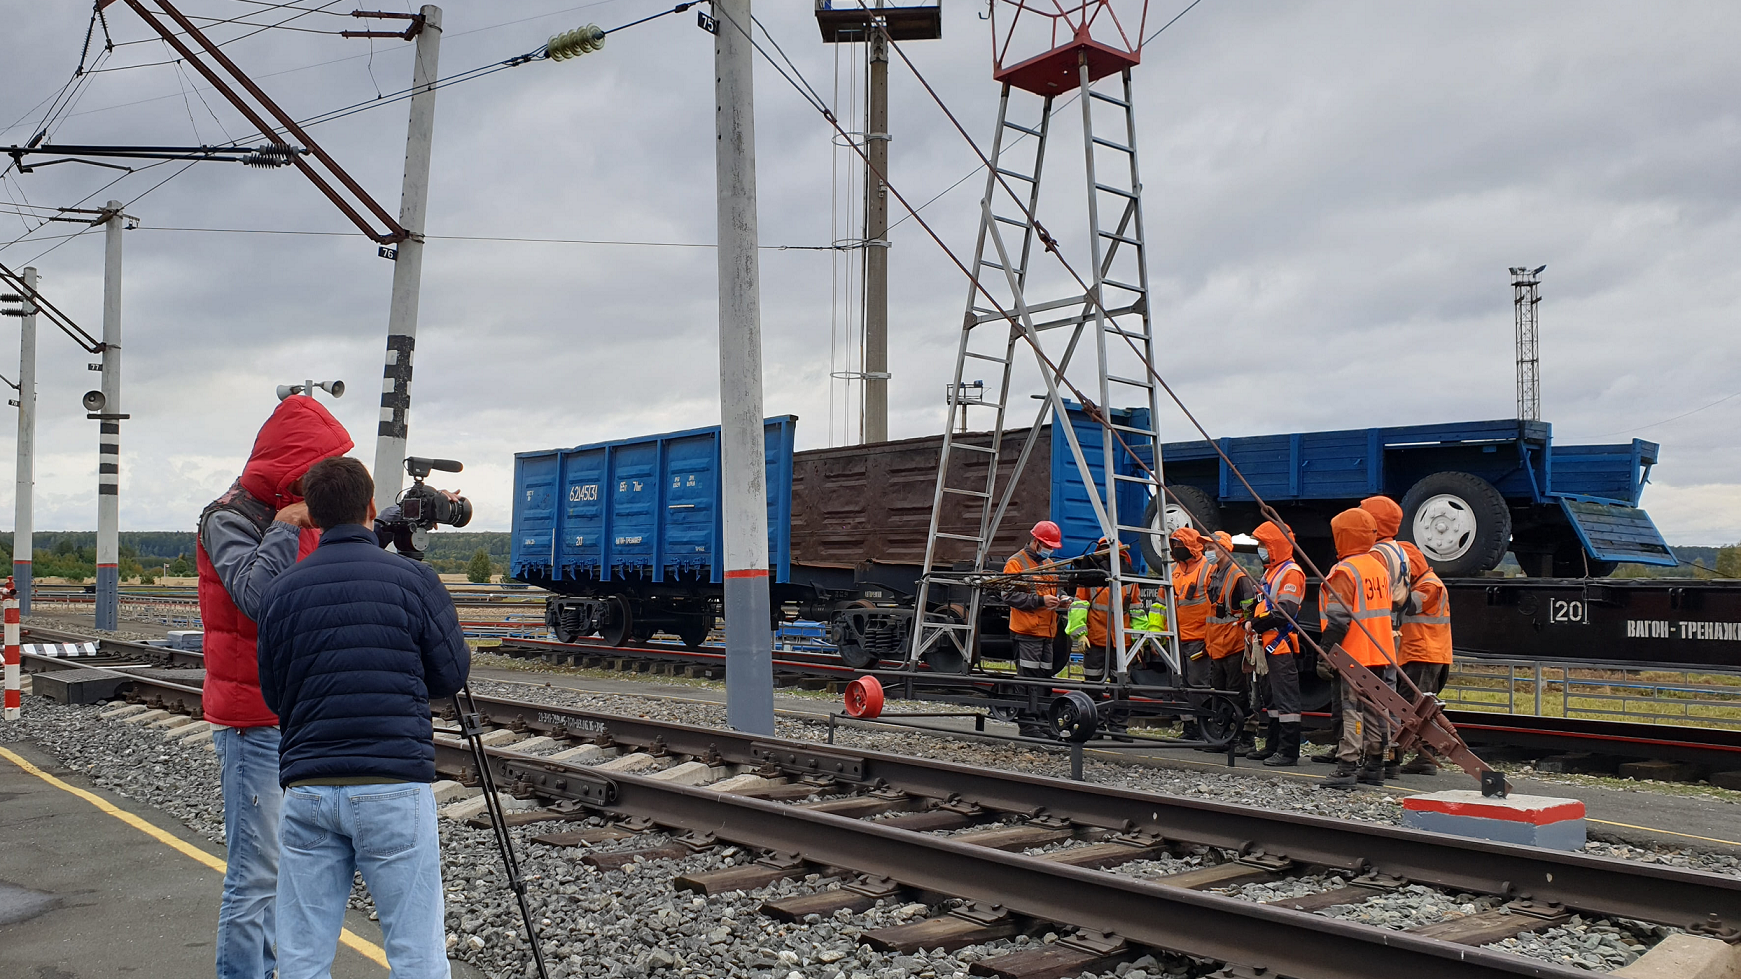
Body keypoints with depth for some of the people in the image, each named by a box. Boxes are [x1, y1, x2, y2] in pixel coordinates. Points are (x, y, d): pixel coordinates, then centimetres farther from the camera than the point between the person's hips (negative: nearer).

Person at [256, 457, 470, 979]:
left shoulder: (281, 590, 6)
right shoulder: (413, 579, -2)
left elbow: (274, 695, 14)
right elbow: (450, 676, 4)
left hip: (306, 791, 3)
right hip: (394, 786, -3)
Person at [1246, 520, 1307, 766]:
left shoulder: (1291, 572, -12)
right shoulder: (1271, 571, 21)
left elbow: (1285, 612, -21)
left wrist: (1260, 623, -18)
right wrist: (1254, 622, 8)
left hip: (1283, 645, -11)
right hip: (1271, 644, 11)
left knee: (1286, 698, -9)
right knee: (1274, 697, 16)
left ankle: (1289, 751, -7)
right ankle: (1273, 745, 25)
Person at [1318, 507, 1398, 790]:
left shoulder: (1344, 571, -14)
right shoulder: (1380, 568, 13)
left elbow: (1338, 619, -19)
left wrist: (1326, 651, -15)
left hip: (1355, 655, -8)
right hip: (1380, 654, 8)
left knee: (1352, 709, -8)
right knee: (1376, 708, 12)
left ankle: (1347, 768, -10)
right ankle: (1374, 767, 18)